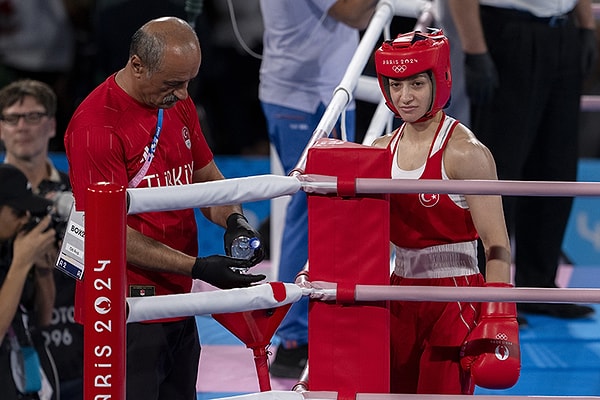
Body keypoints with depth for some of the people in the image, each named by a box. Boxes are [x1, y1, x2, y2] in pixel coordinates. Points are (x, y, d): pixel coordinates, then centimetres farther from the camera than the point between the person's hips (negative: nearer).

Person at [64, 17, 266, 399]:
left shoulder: (178, 103, 8)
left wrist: (233, 220, -2)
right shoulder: (96, 125, -18)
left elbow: (206, 175, 20)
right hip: (126, 316, -8)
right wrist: (197, 267, -22)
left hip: (178, 303, 8)